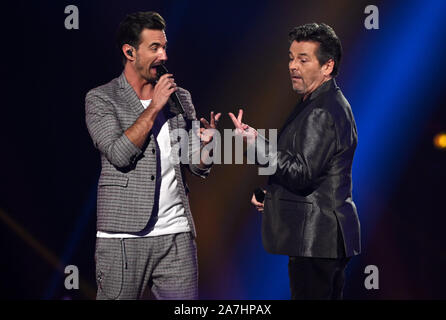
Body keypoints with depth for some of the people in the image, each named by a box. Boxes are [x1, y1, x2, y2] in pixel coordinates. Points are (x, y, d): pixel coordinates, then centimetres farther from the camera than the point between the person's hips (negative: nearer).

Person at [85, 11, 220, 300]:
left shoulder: (181, 98, 12)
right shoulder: (101, 99, 1)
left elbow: (199, 168, 14)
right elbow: (119, 154, -15)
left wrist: (204, 144, -8)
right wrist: (155, 107, -11)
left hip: (177, 234, 4)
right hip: (124, 239, -3)